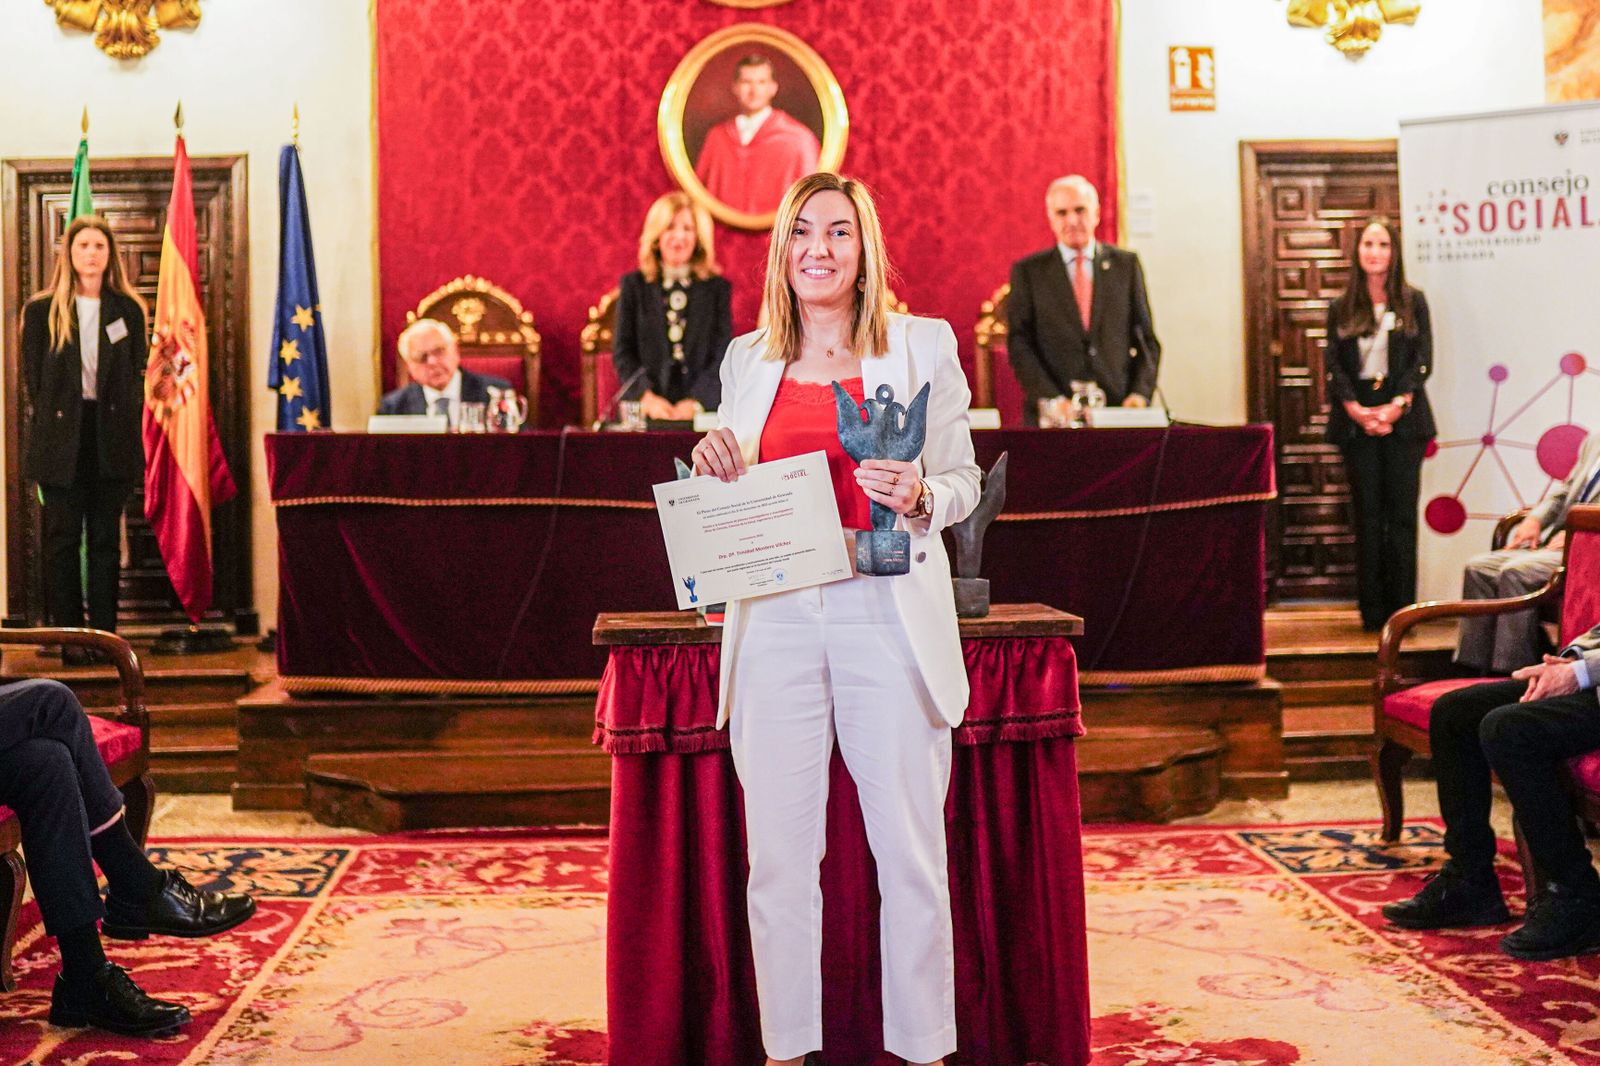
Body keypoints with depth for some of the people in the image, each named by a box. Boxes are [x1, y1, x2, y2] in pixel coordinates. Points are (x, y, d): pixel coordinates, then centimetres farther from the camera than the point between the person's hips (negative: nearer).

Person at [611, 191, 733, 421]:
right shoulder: (633, 285, 13)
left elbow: (722, 355, 5)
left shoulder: (718, 288, 11)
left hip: (703, 409, 0)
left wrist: (696, 402, -10)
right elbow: (622, 352, 8)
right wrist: (647, 397, -8)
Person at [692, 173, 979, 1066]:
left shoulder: (923, 346, 5)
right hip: (775, 621, 2)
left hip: (889, 616, -2)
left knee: (912, 850, 2)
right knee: (779, 853, 5)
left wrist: (919, 496, -14)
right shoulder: (747, 360, 14)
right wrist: (715, 472, -2)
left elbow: (965, 482, 7)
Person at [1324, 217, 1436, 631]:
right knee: (1367, 515, 1)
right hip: (1357, 420, 1)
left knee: (1402, 514, -2)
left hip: (1403, 418, -1)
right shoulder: (1341, 307, 9)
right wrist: (1355, 408, -12)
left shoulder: (1413, 302, 8)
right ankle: (1372, 611, 4)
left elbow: (1423, 359, 1)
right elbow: (1333, 364, 3)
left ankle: (1402, 609, 0)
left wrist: (1398, 404, -13)